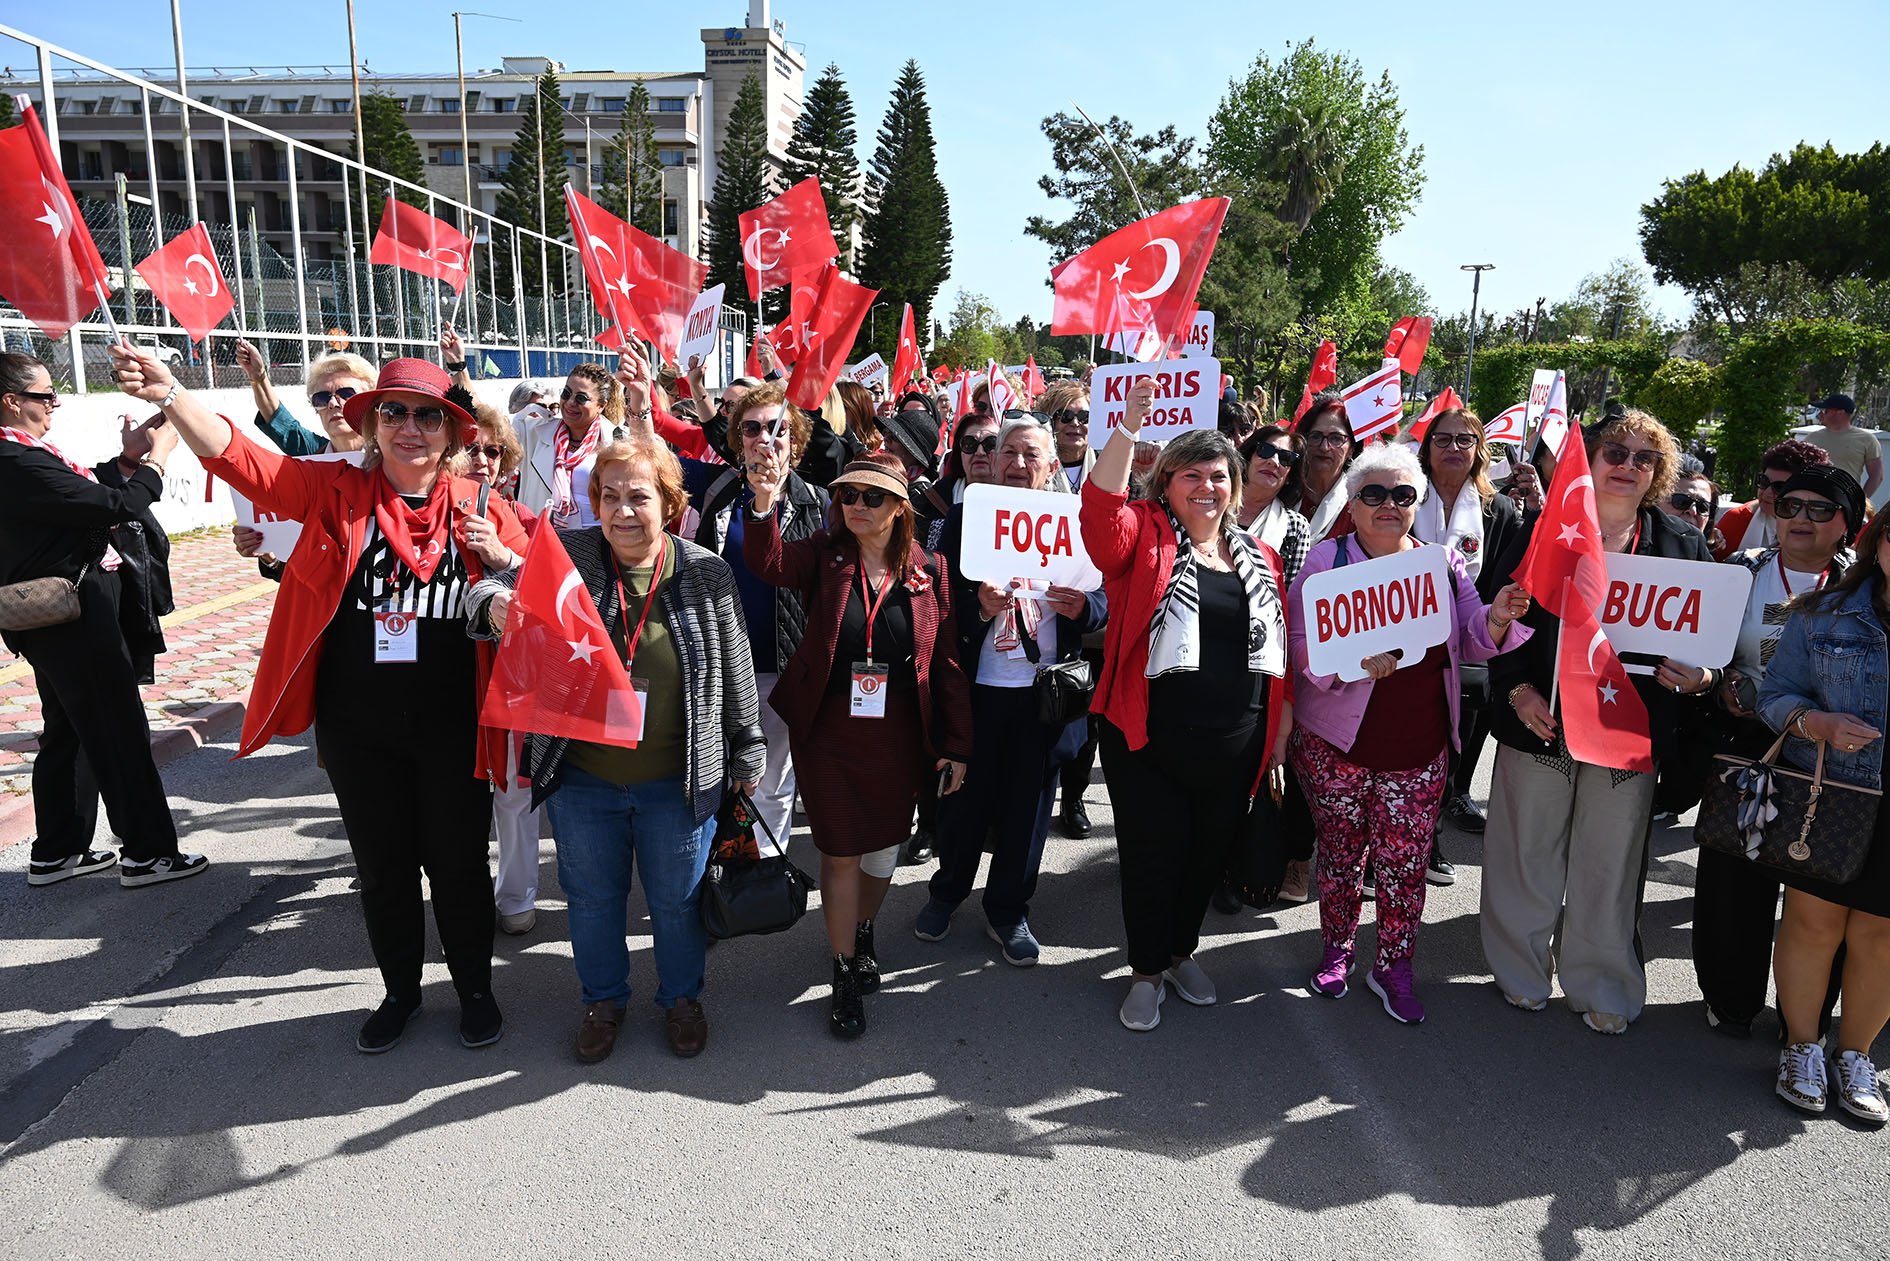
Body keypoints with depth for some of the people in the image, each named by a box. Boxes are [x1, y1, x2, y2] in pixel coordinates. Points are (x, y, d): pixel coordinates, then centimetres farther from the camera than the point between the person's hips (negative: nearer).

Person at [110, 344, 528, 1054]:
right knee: (382, 866, 16)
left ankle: (475, 989, 33)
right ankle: (400, 990, 37)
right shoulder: (337, 493, -2)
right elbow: (238, 457, -13)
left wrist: (498, 556, -16)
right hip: (357, 728, 1)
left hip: (450, 728, -1)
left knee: (458, 862, 11)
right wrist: (168, 395, -29)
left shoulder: (479, 507, -2)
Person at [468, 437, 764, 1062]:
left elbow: (736, 671, 0)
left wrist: (745, 754, 6)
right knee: (592, 898, 20)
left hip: (678, 781, -1)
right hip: (581, 778, 1)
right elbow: (496, 588, -9)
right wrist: (494, 604, -34)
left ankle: (682, 997, 42)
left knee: (677, 900, 17)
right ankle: (603, 999, 44)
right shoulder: (566, 556, -7)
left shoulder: (706, 573, -8)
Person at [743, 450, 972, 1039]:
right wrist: (765, 504, -41)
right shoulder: (826, 554, -2)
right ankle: (845, 974, 23)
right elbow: (770, 563, -23)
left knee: (884, 849, 15)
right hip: (828, 732, -1)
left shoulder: (930, 570, -3)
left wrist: (956, 745, -1)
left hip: (899, 738, 1)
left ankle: (862, 929, 45)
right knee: (841, 852, 6)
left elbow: (946, 662, -1)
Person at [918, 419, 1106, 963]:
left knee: (1027, 804, 10)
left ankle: (1008, 911, 28)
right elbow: (942, 599, -2)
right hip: (978, 687, -1)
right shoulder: (964, 518, 2)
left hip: (1046, 692, 1)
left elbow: (1105, 601, 2)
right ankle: (948, 892, 35)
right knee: (965, 799, 11)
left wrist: (1081, 607, -20)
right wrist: (979, 605, -23)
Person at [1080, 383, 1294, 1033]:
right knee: (1152, 857, 5)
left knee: (1209, 855, 17)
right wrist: (1128, 427, -33)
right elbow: (1102, 511, -25)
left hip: (1234, 748, 4)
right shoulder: (1146, 537, -2)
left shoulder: (1260, 557, 9)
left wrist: (1282, 728, 12)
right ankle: (1146, 971, 28)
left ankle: (1181, 950, 42)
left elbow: (1281, 649, 14)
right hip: (1149, 742, -4)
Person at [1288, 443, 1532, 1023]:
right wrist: (1351, 658, -27)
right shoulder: (1326, 560, -3)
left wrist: (1496, 618, -14)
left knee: (1406, 863, 6)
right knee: (1341, 853, 11)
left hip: (1419, 749, 2)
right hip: (1337, 743, -2)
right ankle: (1337, 949, 32)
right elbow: (1299, 645, -9)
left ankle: (1394, 966, 25)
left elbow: (1470, 644, 8)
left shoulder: (1446, 561, 7)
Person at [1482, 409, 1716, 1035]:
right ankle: (1522, 973, 31)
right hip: (1541, 719, -1)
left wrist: (1699, 675, -13)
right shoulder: (1541, 532, -1)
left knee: (1609, 865, 11)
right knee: (1529, 854, 11)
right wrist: (1518, 689, -14)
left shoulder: (1684, 545, 5)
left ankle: (1600, 987, 30)